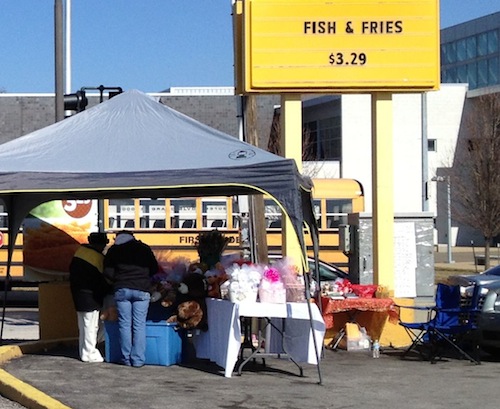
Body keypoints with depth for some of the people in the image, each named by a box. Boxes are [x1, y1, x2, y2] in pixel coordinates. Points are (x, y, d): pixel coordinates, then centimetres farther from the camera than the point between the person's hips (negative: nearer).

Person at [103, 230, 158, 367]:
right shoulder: (144, 248, 12)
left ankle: (126, 358, 4)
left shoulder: (114, 250, 9)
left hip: (122, 290, 0)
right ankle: (138, 359, -3)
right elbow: (154, 269, 14)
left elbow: (108, 272, 3)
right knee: (139, 325, 0)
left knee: (124, 324, 5)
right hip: (141, 290, 0)